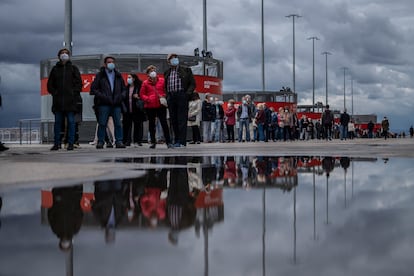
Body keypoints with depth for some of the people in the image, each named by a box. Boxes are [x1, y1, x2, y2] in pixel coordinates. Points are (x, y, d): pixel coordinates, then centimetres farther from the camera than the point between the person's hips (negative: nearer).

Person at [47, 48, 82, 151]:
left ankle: (70, 143, -1)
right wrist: (54, 93, 0)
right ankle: (57, 143, 6)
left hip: (70, 100, -1)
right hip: (58, 101, 1)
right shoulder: (55, 69, 13)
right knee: (57, 122, 3)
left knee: (71, 121, -3)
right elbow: (50, 84, 14)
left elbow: (79, 83, 6)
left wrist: (74, 93, -5)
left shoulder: (73, 69, 10)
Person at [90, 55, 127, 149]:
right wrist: (102, 96, -12)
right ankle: (100, 142, 3)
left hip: (116, 103, 3)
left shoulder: (118, 76, 17)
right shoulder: (100, 75, 6)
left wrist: (122, 96, 0)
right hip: (104, 104, -3)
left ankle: (119, 141, 4)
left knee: (118, 123, 0)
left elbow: (124, 89, 21)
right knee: (102, 123, -2)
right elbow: (93, 89, 1)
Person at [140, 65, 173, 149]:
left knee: (164, 123, -5)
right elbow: (142, 94, 7)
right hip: (149, 106, 1)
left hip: (161, 105, -1)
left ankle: (168, 142, -4)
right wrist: (147, 99, -10)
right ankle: (153, 142, 17)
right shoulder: (145, 83, 5)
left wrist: (164, 97, -10)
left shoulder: (162, 81, 5)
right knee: (151, 124, 8)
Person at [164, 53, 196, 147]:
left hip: (181, 96, -4)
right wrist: (166, 96, 7)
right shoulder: (167, 73, 17)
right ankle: (176, 140, 12)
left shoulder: (186, 70, 6)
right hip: (171, 97, 4)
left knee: (182, 120, -7)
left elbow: (192, 84, 3)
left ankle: (182, 141, -8)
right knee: (173, 120, 5)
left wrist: (187, 94, -9)